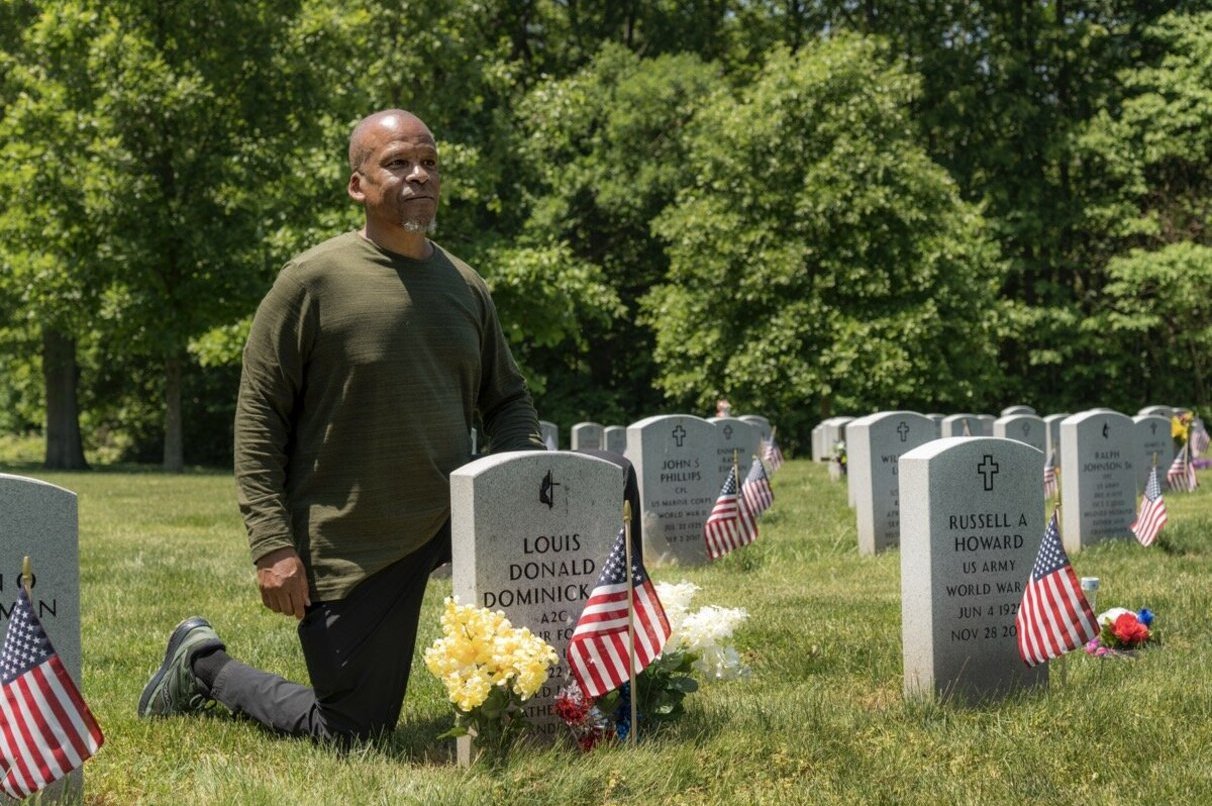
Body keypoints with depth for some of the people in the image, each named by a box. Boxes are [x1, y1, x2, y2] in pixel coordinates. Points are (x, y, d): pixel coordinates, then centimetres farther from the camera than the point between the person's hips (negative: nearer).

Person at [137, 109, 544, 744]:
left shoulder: (464, 286, 7)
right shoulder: (313, 281, -9)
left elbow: (507, 399, 16)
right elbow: (258, 418, -9)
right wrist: (273, 545, -17)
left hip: (451, 518, 5)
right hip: (349, 544, -5)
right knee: (350, 733, 1)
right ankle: (204, 662, 27)